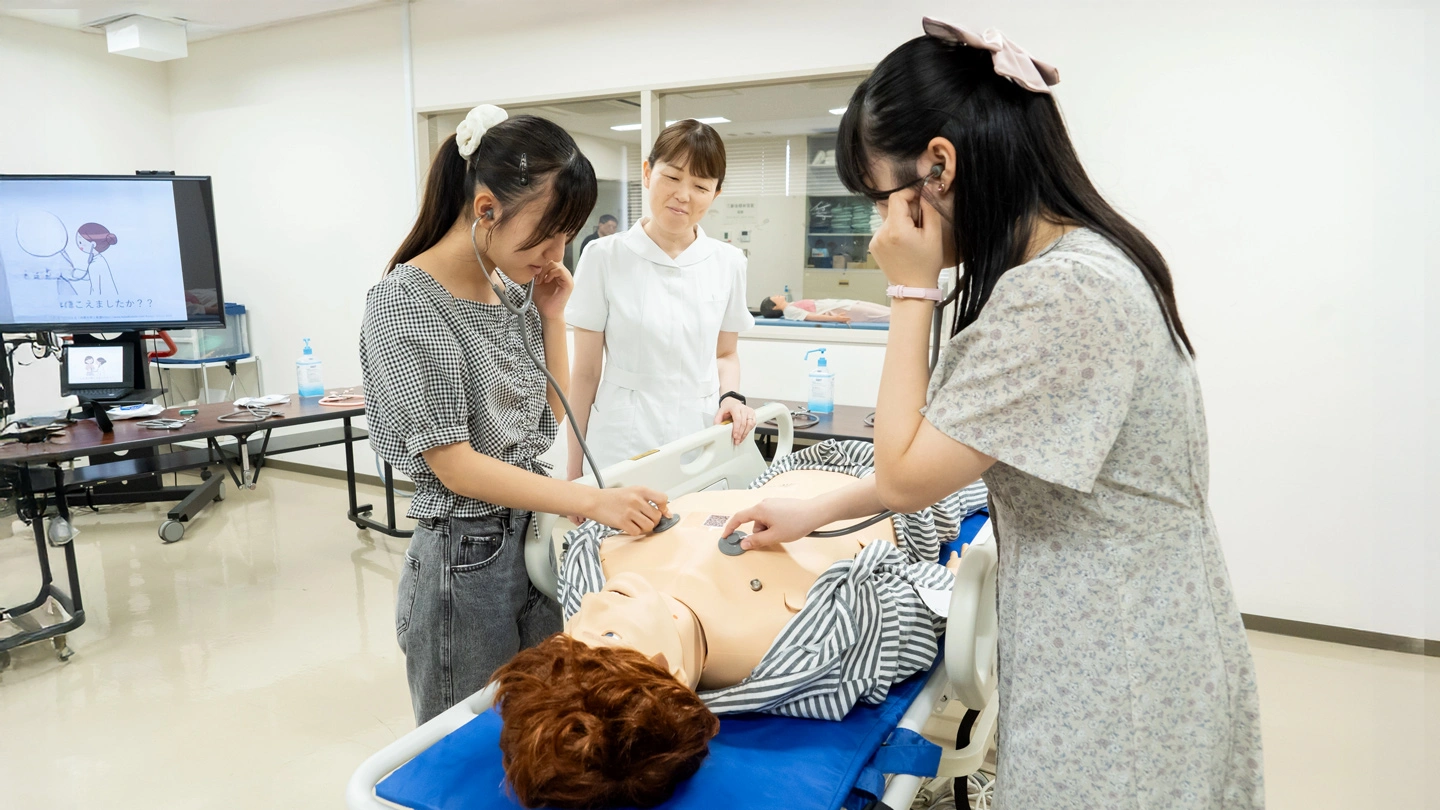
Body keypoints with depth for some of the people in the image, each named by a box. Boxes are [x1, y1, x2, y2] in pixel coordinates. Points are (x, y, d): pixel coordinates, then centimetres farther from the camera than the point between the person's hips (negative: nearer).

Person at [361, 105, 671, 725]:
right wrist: (594, 501, -26)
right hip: (467, 559, -6)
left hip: (537, 538, 7)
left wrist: (551, 318, 0)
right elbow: (455, 464, -20)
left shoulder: (513, 293, 4)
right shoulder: (404, 302, -16)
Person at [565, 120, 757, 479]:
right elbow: (586, 373, -1)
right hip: (623, 445, -2)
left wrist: (731, 396, -4)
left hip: (705, 442, 3)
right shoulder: (604, 257, -5)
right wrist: (575, 470, 1)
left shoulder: (728, 262, 3)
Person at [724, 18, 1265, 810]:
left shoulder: (1064, 293, -28)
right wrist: (814, 512, 11)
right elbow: (948, 450, 11)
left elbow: (905, 475, -20)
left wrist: (912, 292, -15)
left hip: (1114, 678, -9)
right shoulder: (1078, 262, 4)